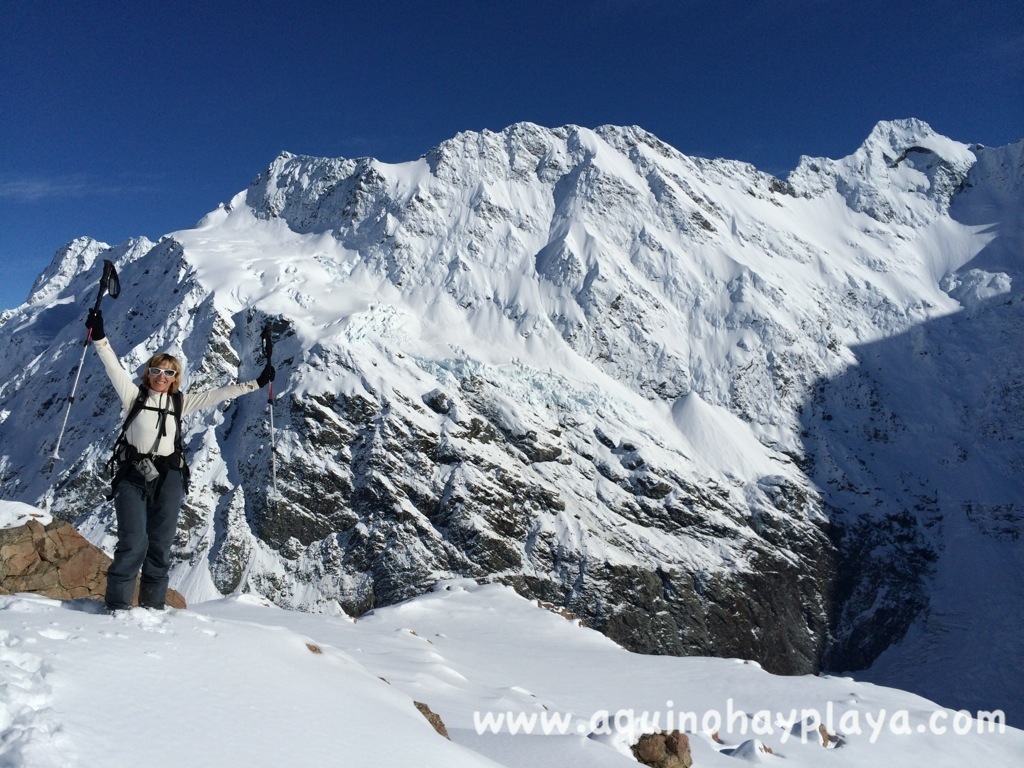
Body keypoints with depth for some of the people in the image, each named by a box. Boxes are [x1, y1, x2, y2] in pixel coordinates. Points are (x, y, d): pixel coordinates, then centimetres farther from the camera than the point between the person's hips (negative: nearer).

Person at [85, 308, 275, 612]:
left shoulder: (181, 402, 10)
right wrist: (99, 338, -16)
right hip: (132, 475, -2)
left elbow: (217, 394, 10)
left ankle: (153, 607, 14)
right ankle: (116, 606, 0)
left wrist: (255, 383, 6)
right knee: (133, 543, -12)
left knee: (160, 546, 4)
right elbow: (114, 367, -4)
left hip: (168, 478, 2)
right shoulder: (134, 395, 7)